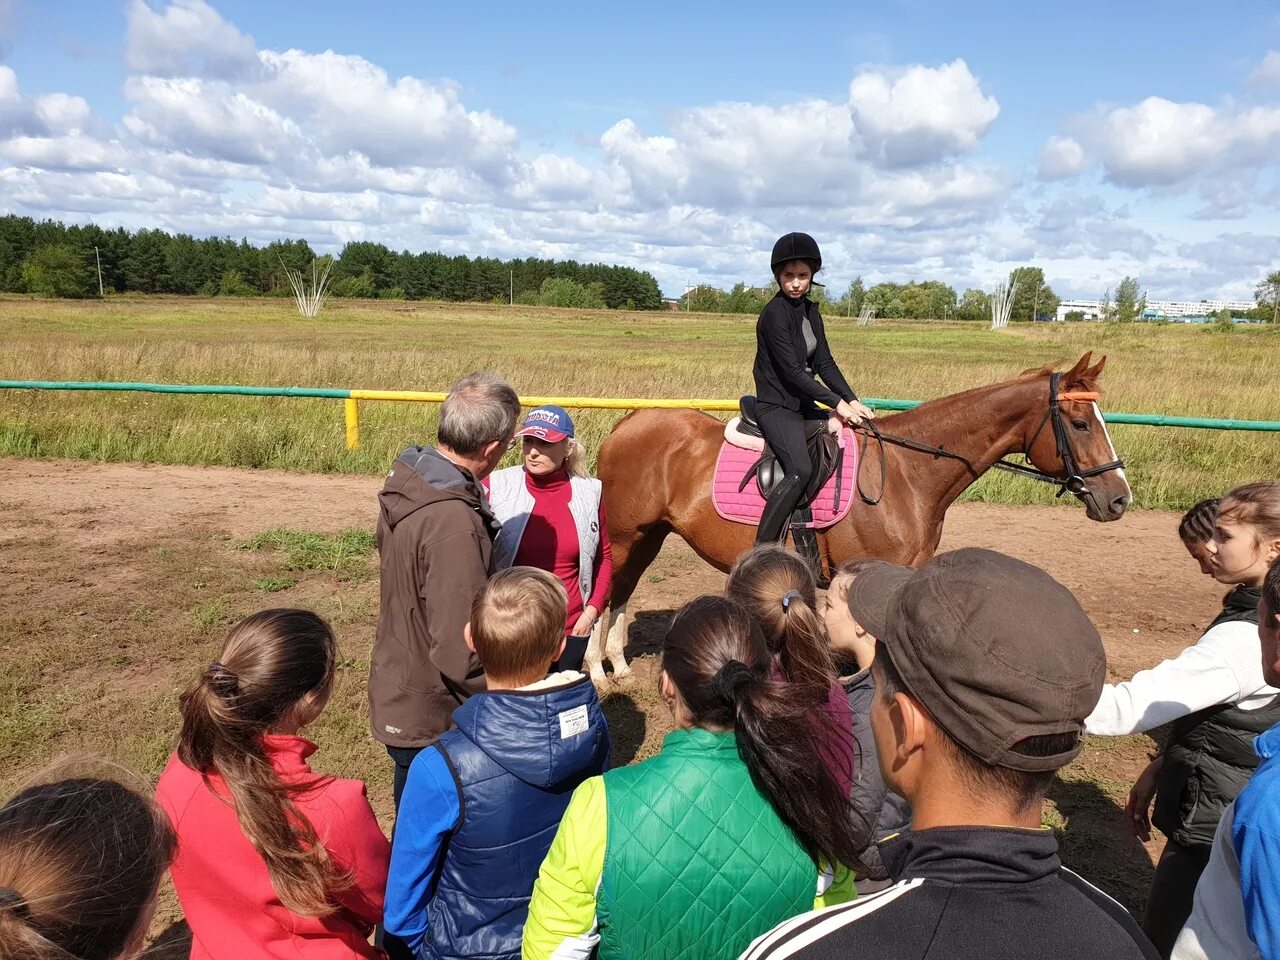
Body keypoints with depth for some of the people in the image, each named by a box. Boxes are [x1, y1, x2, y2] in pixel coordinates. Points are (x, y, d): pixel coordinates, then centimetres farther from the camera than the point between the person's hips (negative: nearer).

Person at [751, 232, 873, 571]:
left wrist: (852, 401, -1)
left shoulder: (810, 311, 11)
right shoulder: (775, 314, -14)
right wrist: (836, 403, -18)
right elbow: (792, 371, -19)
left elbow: (825, 363, 10)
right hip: (776, 407, -9)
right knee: (801, 470, -28)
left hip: (803, 405, 9)